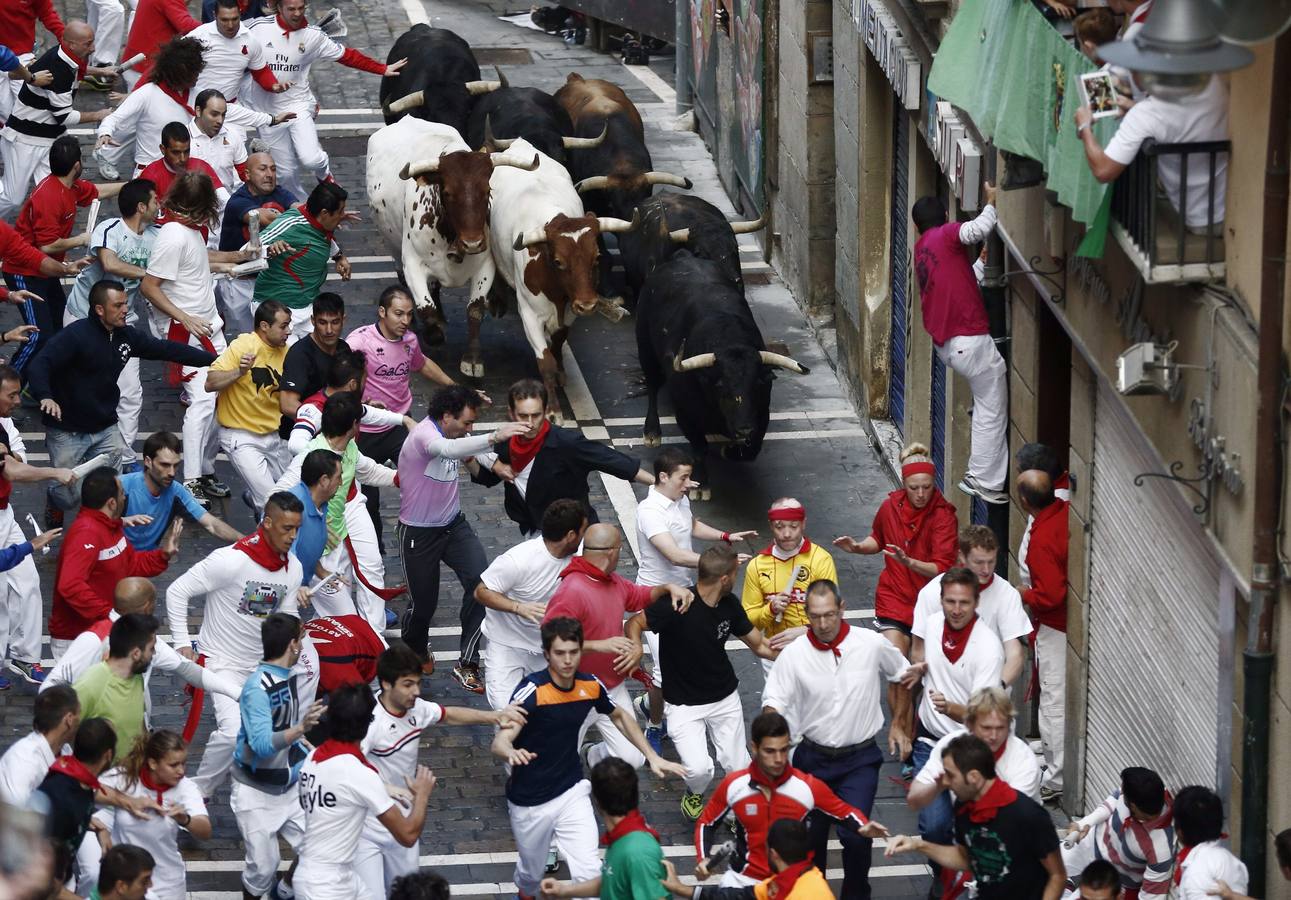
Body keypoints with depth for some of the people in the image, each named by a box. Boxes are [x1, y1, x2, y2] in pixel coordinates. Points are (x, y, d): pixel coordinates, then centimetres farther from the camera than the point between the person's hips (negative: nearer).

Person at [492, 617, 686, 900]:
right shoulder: (532, 690, -23)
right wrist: (510, 753, -57)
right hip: (529, 802, -3)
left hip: (572, 793, 3)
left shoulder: (590, 686, -8)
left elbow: (620, 716, 15)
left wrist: (652, 757, 9)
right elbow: (500, 742, -33)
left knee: (589, 873, -15)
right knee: (532, 873, 17)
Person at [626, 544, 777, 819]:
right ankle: (694, 794, 19)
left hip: (725, 698, 5)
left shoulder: (729, 605, -3)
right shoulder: (677, 605, -23)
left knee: (740, 770, 2)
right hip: (684, 704, -5)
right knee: (699, 770, -19)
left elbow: (759, 645, 8)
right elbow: (634, 625, -15)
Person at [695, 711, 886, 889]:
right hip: (744, 879, 0)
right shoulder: (732, 785, -11)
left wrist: (863, 827, -19)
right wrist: (703, 859, -12)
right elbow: (706, 823, 4)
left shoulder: (807, 786, -13)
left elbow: (844, 812, 2)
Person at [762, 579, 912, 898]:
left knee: (855, 833, -15)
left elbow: (902, 676, 8)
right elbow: (773, 703, -11)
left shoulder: (872, 645, -10)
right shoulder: (793, 654, -11)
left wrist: (898, 725, 9)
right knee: (810, 833, 10)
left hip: (859, 760, -2)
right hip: (814, 758, 2)